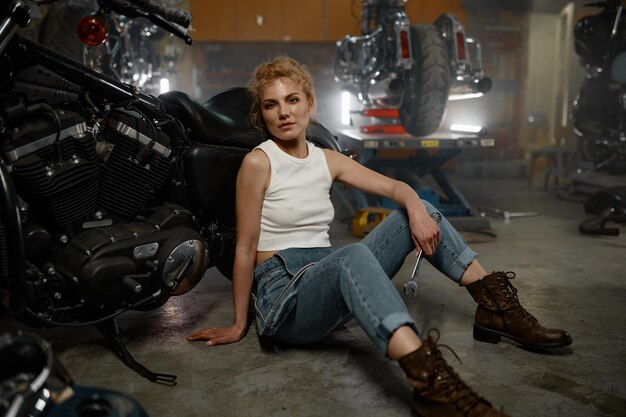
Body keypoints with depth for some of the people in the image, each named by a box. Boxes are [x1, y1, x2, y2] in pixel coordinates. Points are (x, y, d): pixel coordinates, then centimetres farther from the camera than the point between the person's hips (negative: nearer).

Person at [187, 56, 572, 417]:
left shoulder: (327, 160, 9)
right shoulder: (258, 162, -8)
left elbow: (394, 186, 8)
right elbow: (245, 248, -7)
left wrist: (414, 206, -16)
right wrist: (239, 325, -3)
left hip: (330, 287, 7)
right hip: (283, 297, -6)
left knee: (419, 212, -1)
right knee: (354, 256, -39)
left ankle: (496, 309, 0)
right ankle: (431, 382, -56)